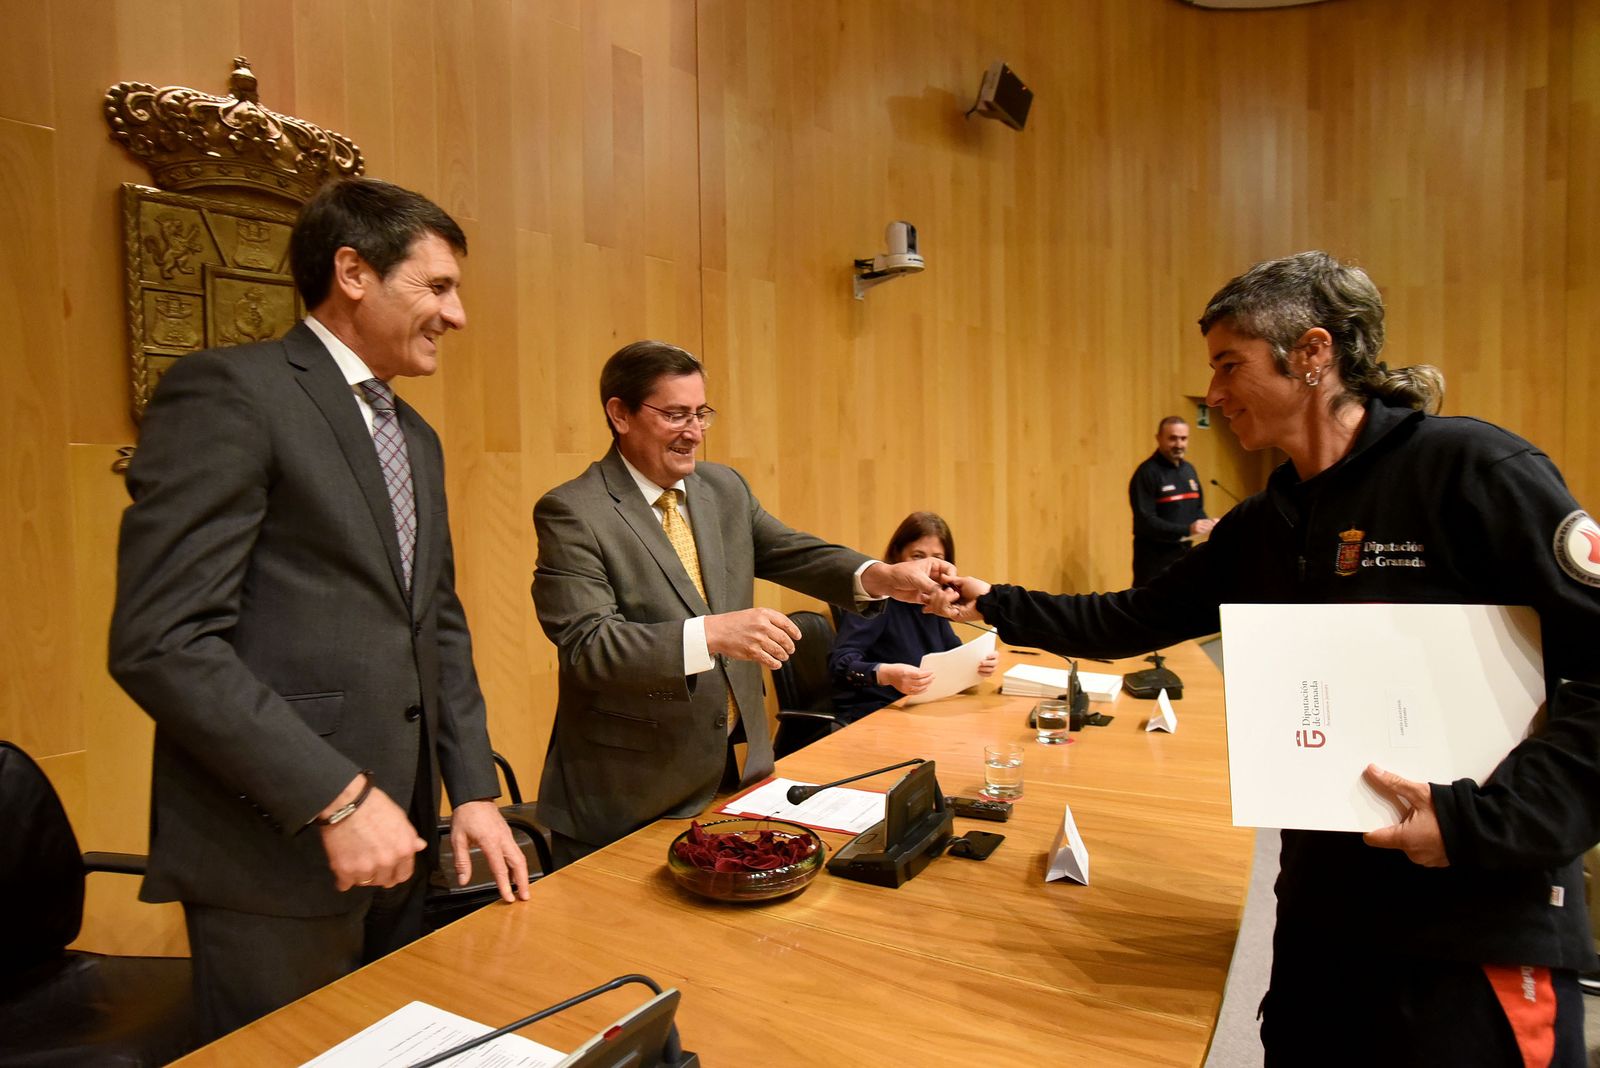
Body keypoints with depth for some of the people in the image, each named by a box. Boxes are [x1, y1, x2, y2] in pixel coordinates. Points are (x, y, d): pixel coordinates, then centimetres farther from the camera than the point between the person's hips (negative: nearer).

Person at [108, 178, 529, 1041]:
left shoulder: (416, 439, 13)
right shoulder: (229, 392, -12)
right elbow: (160, 640, -19)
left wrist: (473, 790, 6)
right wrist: (337, 796, -20)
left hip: (396, 839, 8)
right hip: (275, 850, -7)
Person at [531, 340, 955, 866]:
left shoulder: (725, 488, 6)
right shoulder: (571, 513, -14)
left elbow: (793, 553, 4)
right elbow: (586, 646, -22)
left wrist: (881, 576, -15)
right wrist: (711, 634, -34)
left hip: (740, 764, 6)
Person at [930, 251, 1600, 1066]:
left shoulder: (1468, 470, -16)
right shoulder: (1262, 525, 6)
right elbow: (1133, 621, 10)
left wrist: (1485, 821, -23)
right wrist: (996, 606, 6)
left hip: (1479, 926, -7)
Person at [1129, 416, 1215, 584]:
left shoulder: (1189, 469, 13)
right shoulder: (1147, 472, -13)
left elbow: (1198, 509, 21)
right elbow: (1145, 522, -20)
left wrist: (1207, 523, -1)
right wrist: (1186, 530, -27)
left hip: (1184, 553, 8)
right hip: (1155, 558, -8)